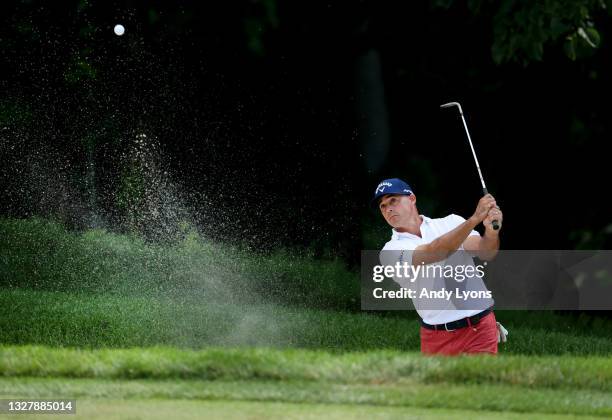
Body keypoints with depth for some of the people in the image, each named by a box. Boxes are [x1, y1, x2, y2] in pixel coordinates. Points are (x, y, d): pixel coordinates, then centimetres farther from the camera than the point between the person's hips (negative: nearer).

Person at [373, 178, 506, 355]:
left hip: (480, 329, 0)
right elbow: (433, 253, -21)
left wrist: (491, 231, -34)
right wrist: (475, 219, -32)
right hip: (436, 339, 0)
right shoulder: (391, 252, -3)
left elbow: (485, 253, -10)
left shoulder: (451, 223, 6)